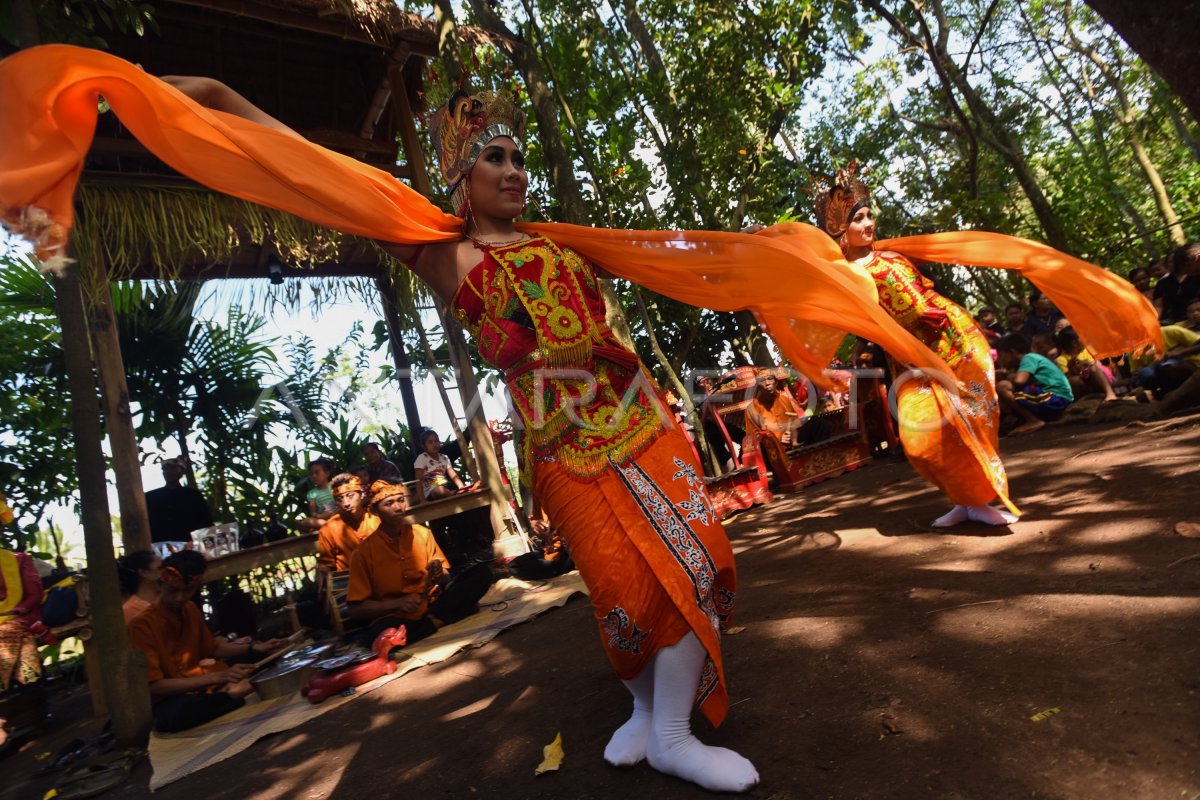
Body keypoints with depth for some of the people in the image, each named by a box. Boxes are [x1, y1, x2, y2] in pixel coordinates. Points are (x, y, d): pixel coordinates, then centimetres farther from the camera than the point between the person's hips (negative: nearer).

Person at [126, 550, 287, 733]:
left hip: (198, 687, 6)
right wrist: (216, 677, -30)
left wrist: (253, 648, 0)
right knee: (173, 716, -41)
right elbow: (152, 687, -23)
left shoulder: (191, 610, 2)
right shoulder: (142, 624, -18)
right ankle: (232, 694, -18)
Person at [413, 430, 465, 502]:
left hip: (446, 487, 4)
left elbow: (453, 475, 3)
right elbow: (419, 480, -9)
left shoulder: (444, 458, 12)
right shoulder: (422, 458, -3)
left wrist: (461, 487, -17)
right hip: (431, 491, -4)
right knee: (441, 490, -37)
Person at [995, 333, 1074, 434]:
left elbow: (1018, 381, -24)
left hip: (1056, 400, -10)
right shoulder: (1031, 359, 20)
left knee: (1003, 387, -18)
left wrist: (1011, 376, -4)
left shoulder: (1028, 358, -8)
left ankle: (1034, 421, -13)